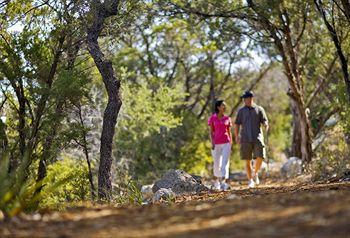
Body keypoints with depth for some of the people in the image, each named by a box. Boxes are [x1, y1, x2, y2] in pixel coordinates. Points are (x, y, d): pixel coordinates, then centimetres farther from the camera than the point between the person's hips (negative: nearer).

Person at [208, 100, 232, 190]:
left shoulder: (227, 118, 6)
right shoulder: (212, 118, 0)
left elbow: (229, 132, 10)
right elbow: (211, 132, -1)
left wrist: (231, 144, 7)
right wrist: (212, 143, -12)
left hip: (226, 143, 1)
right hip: (216, 144, -1)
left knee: (225, 163, -14)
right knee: (217, 164, 10)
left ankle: (223, 183, -24)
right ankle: (216, 182, 32)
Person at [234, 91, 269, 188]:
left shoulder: (259, 109, 9)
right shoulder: (241, 111, 11)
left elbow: (265, 122, 4)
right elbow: (237, 125, 8)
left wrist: (266, 125, -21)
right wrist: (236, 136, -7)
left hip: (257, 138, -1)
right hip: (245, 139, 1)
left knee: (260, 157, -13)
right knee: (247, 161, 0)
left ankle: (255, 173, 13)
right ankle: (250, 180, 10)